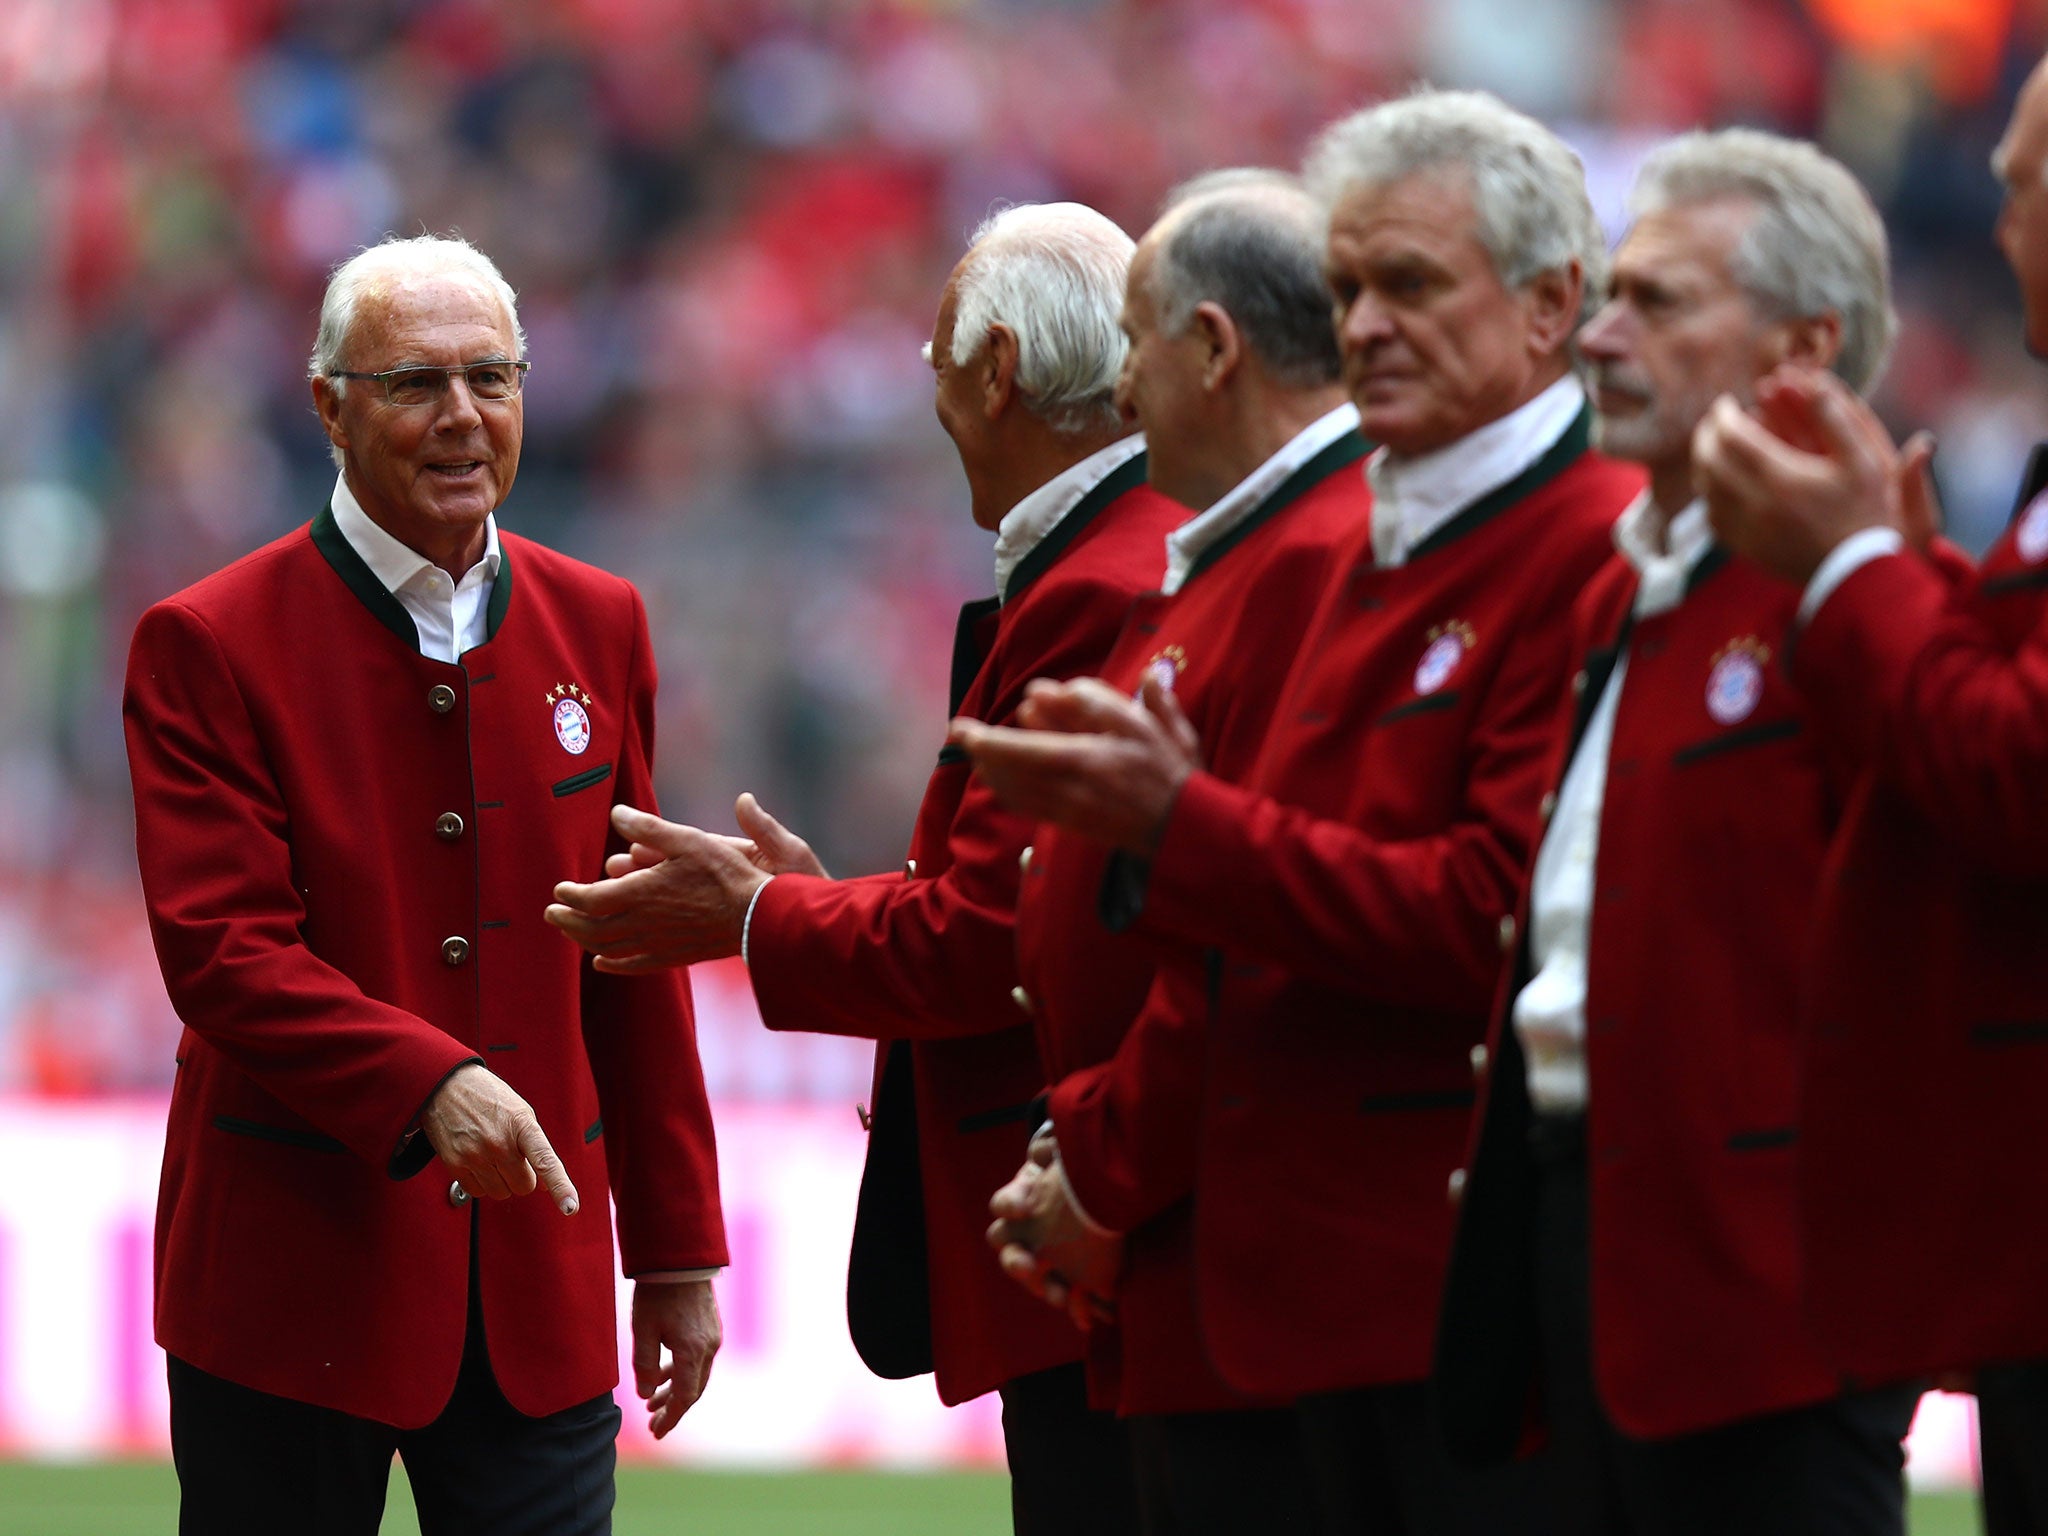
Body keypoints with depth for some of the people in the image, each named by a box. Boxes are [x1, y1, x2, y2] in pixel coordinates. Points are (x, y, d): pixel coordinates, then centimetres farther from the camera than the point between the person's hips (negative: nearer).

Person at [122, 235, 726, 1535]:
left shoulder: (598, 626, 10)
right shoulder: (210, 647, -4)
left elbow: (636, 966, 13)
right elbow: (221, 950, -13)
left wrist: (677, 1248, 12)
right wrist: (430, 1085, -28)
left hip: (538, 1284, 3)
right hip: (293, 1284, -3)